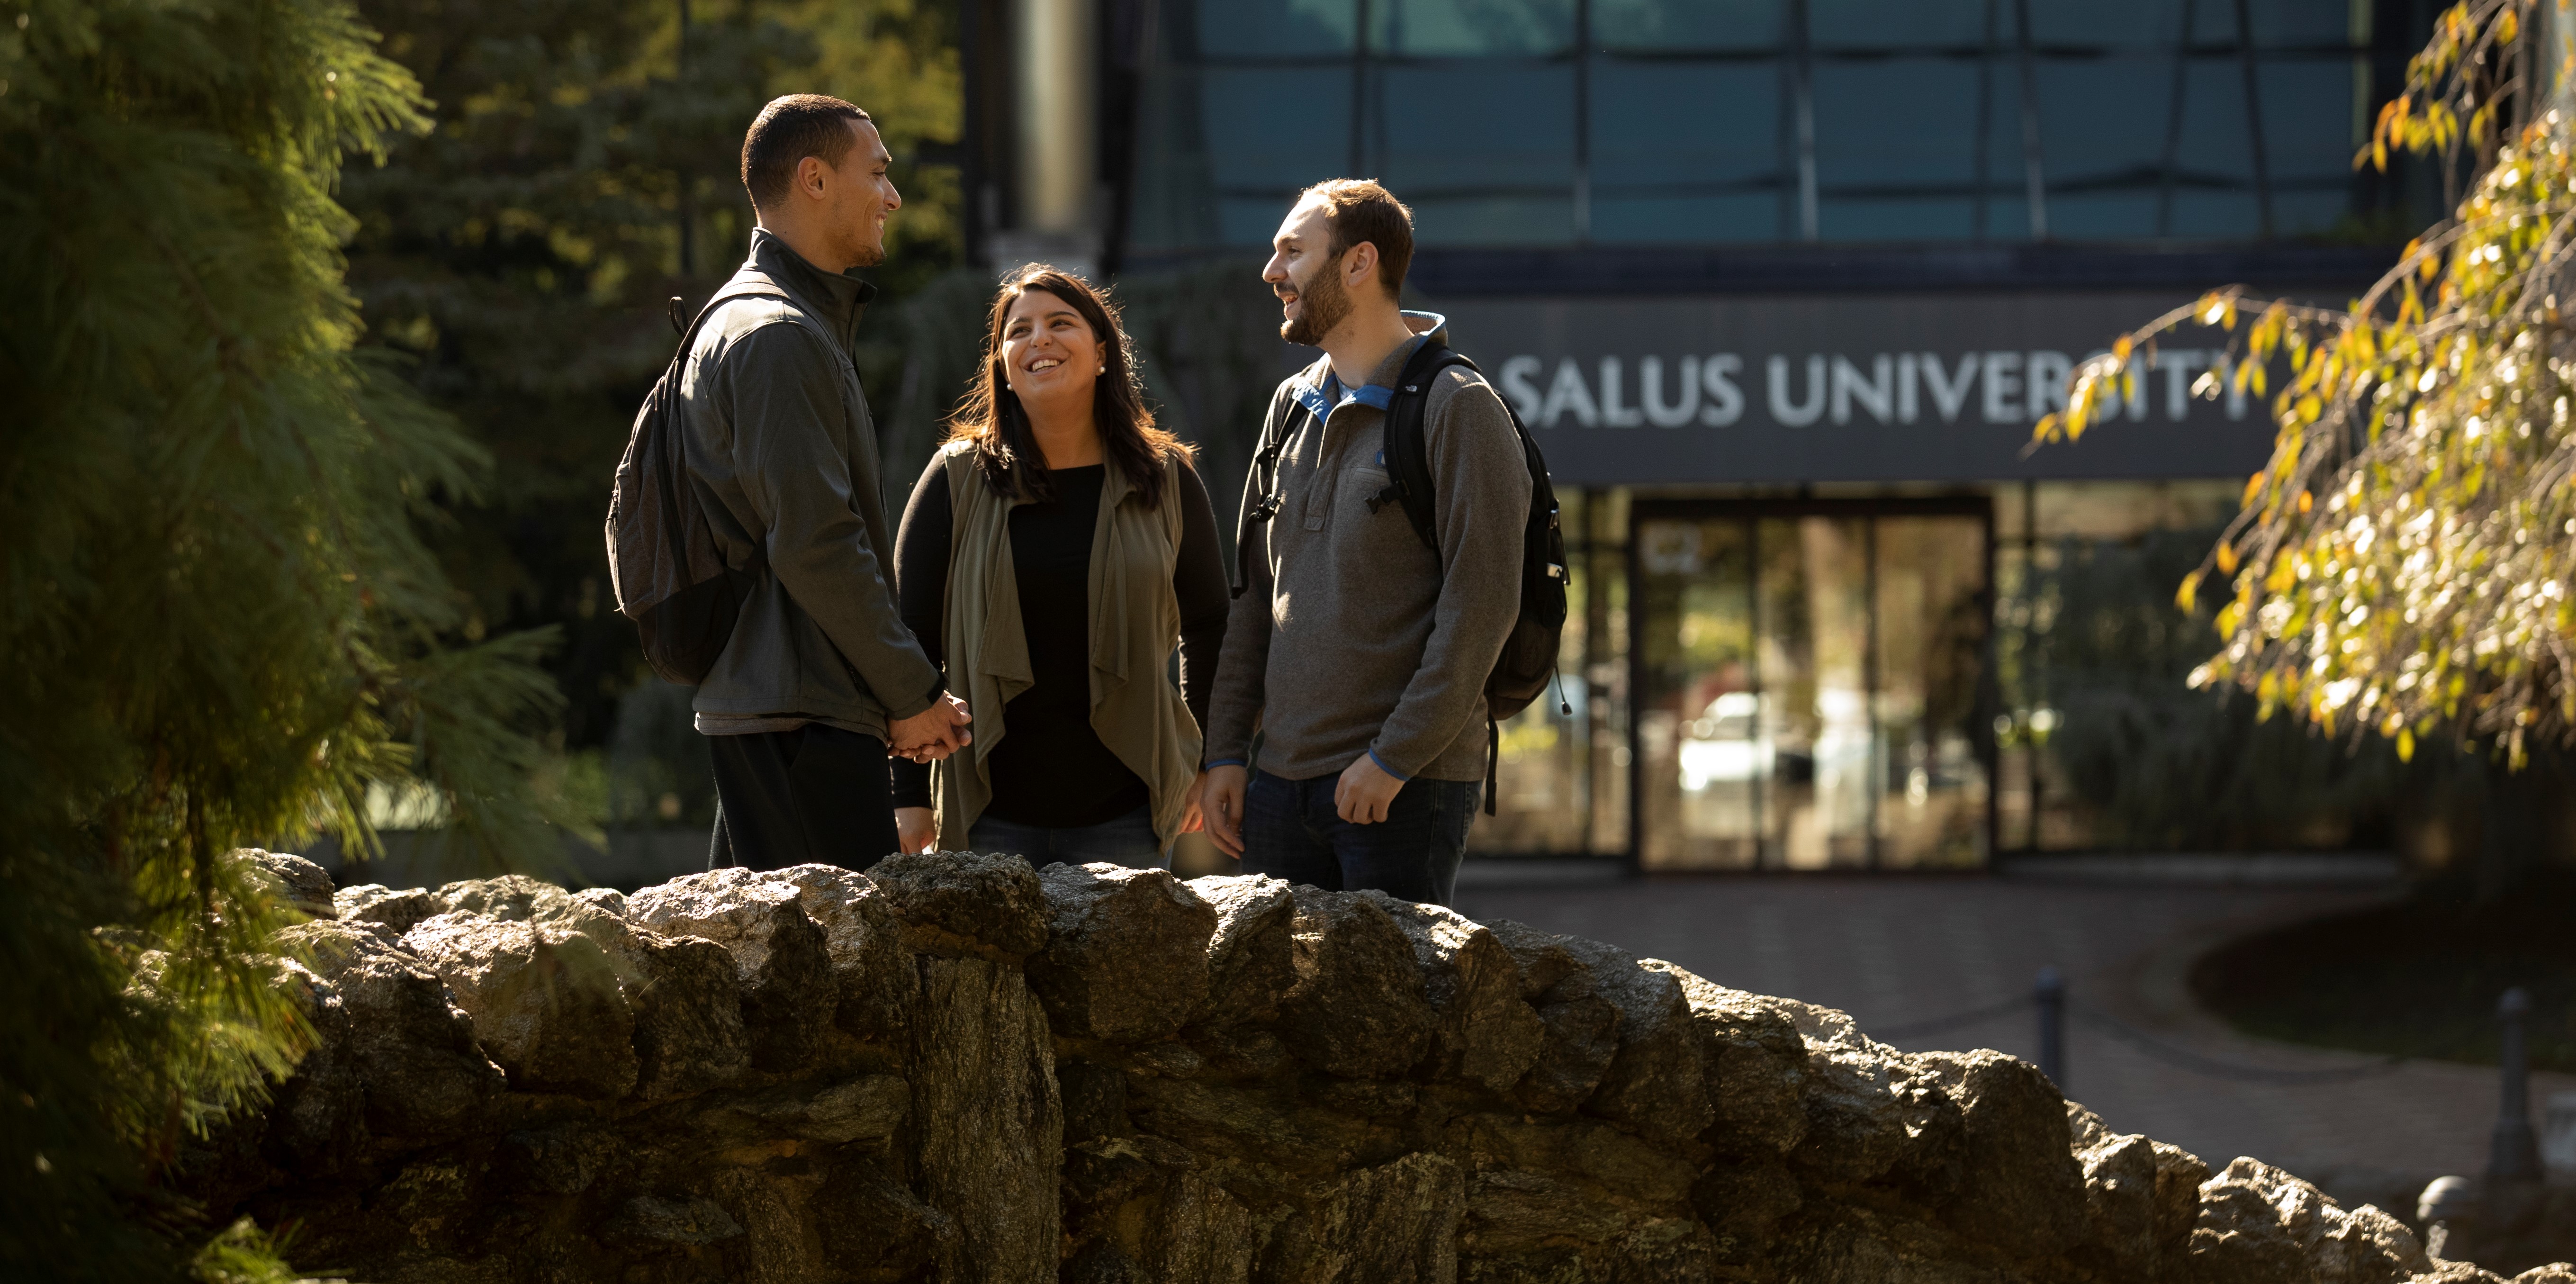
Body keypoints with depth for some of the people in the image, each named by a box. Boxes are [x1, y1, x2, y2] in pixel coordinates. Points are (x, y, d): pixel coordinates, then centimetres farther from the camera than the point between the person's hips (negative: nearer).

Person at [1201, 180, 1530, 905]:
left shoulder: (1457, 410, -7)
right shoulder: (1293, 406, 15)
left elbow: (1482, 605, -13)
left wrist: (1394, 758, -16)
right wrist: (1226, 750, 10)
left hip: (1407, 789, -7)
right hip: (1281, 781, 7)